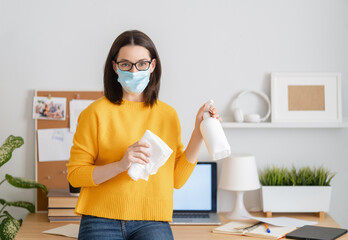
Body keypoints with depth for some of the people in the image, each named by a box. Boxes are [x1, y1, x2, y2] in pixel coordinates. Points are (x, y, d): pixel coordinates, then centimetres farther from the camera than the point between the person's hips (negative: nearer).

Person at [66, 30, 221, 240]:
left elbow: (177, 179, 9)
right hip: (102, 222, -2)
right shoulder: (96, 113, 0)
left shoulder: (168, 115, 11)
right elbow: (75, 174, -3)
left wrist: (199, 133, 2)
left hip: (152, 222, 2)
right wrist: (121, 165, -16)